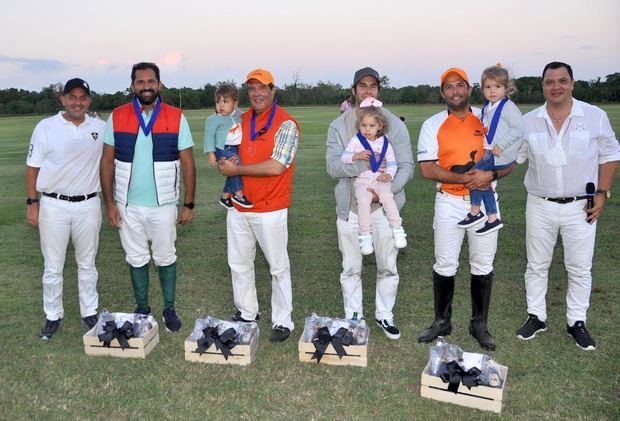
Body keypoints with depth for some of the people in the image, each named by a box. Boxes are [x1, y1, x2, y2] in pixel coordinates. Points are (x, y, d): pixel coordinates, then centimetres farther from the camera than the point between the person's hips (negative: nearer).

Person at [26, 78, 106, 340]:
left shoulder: (101, 128, 3)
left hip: (88, 205, 1)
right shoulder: (46, 127, -2)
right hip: (54, 205, -1)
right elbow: (33, 167, 1)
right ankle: (53, 317, 21)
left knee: (87, 264, 13)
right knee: (52, 267, 7)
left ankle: (90, 313, 25)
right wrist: (32, 203, -3)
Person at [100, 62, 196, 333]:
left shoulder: (176, 118, -4)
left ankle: (169, 309, 26)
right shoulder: (117, 117, -1)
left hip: (163, 204, -1)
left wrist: (189, 204, -4)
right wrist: (110, 203, -3)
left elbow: (188, 163, -2)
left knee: (165, 258, 10)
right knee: (136, 259, 13)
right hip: (128, 205, 2)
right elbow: (107, 161, 2)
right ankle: (142, 309, 30)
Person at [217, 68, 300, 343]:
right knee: (239, 264, 16)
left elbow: (276, 166, -20)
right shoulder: (241, 121, 9)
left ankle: (283, 321, 16)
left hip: (270, 210, -7)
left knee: (278, 268, 4)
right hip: (238, 207, 7)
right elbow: (228, 153, 21)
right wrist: (229, 179, -1)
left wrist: (236, 170, -14)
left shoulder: (286, 124, -11)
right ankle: (246, 313, 32)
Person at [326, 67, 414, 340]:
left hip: (384, 207, 0)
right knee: (351, 268, 11)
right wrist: (363, 163, -27)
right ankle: (353, 316, 28)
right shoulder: (339, 125, 2)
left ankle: (384, 314, 29)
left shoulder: (395, 124, 2)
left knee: (387, 266, 10)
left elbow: (406, 166, -5)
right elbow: (332, 166, -10)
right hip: (350, 208, 0)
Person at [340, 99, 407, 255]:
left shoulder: (384, 143, 6)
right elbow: (343, 158, -2)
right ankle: (365, 235, -17)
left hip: (380, 180, 1)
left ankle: (397, 229, -15)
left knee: (387, 197, -30)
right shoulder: (356, 140, 2)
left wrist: (389, 174, -12)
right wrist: (356, 156, -21)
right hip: (362, 180, -1)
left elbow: (392, 163, 8)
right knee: (363, 201, -29)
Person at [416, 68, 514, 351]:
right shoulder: (433, 124, 0)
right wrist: (462, 178, -19)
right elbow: (427, 169, -8)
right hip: (449, 202, -1)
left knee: (483, 266, 8)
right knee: (445, 265, 6)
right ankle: (442, 321, 22)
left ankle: (479, 324, 23)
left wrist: (489, 175, -17)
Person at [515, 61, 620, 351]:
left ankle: (577, 322, 24)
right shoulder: (528, 121, 0)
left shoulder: (595, 116, -3)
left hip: (580, 207, -1)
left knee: (580, 268, 8)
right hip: (540, 206, 1)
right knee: (537, 265, 11)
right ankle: (536, 317, 26)